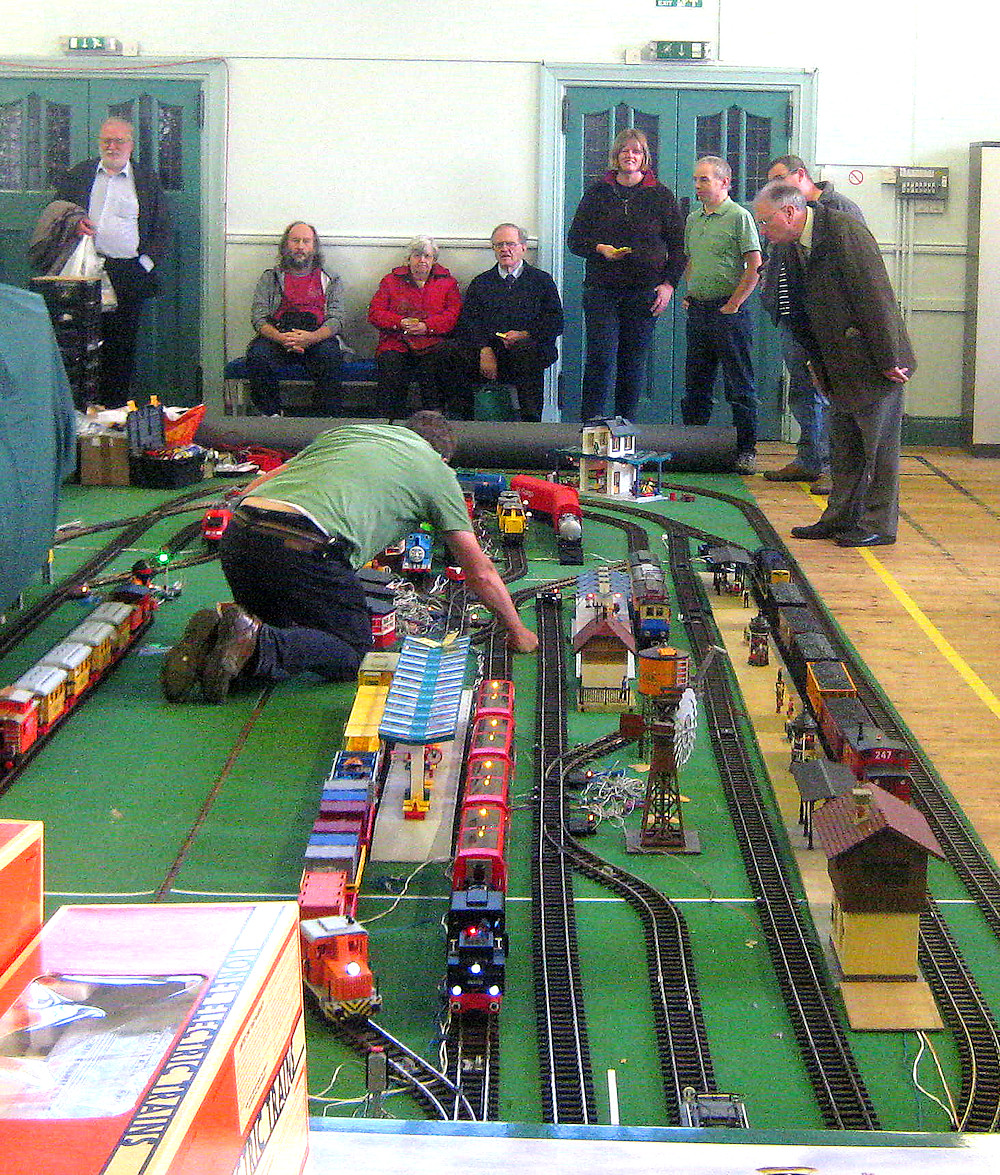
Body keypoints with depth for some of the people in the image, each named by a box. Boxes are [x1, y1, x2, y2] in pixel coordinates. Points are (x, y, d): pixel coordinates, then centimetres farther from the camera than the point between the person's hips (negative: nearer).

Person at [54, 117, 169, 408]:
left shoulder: (147, 180, 11)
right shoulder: (78, 175, 15)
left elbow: (162, 228, 9)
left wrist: (146, 263, -2)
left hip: (129, 272, -1)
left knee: (122, 345, -2)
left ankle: (116, 408, 3)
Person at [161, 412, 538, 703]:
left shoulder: (344, 431, 35)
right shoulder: (437, 471, 22)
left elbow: (254, 489, 33)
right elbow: (480, 571, 25)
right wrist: (516, 632, 39)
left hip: (237, 534, 6)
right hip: (306, 548, -6)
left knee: (280, 630, 29)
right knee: (353, 652, 12)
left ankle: (216, 630, -3)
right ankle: (255, 643, -14)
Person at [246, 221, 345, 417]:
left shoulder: (330, 280, 18)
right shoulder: (270, 278, 18)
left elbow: (336, 319, 4)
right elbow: (258, 318, 6)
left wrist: (311, 337, -19)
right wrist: (281, 338, -16)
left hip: (317, 337, -1)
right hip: (277, 336, 1)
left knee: (330, 354, -35)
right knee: (257, 354, -32)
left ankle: (331, 420, -28)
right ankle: (270, 414, -20)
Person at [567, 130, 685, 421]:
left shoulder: (660, 195, 8)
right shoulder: (597, 193, 9)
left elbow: (678, 244, 9)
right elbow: (575, 240, 10)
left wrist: (669, 284, -1)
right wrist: (600, 249, -9)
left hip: (644, 290, 0)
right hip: (601, 287, 0)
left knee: (634, 362, 1)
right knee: (601, 358, -10)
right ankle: (590, 425, -6)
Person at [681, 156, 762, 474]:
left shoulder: (739, 216, -7)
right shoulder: (693, 219, 15)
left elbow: (755, 266, -12)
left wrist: (732, 305, -12)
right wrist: (688, 296, 13)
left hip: (727, 310, -7)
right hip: (697, 310, 7)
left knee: (740, 387, -3)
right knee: (696, 385, 12)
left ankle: (746, 449, 1)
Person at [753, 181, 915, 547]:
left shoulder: (845, 230, -19)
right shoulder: (793, 247, 8)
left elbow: (876, 295, -20)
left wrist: (889, 360, -20)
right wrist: (816, 361, 14)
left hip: (874, 363, -8)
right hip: (840, 365, 8)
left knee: (878, 442, 0)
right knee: (843, 444, 14)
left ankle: (879, 524, 7)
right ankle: (840, 517, 22)